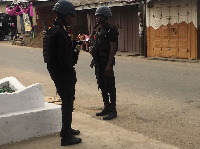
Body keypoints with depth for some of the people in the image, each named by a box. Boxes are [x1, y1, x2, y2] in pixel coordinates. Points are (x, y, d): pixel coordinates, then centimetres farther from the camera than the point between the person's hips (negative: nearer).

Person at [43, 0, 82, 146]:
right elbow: (63, 57, -26)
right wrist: (71, 69, -11)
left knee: (67, 102, 22)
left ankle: (66, 129, 37)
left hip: (58, 73, 10)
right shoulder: (61, 33, -23)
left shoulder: (53, 30, 10)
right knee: (68, 103, 0)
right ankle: (66, 137, 9)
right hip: (63, 74, -10)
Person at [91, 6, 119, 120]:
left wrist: (109, 65, -23)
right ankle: (107, 108, 25)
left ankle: (113, 111, 5)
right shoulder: (100, 31, 15)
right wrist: (95, 62, 13)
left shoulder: (111, 31, -13)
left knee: (110, 87, -3)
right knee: (102, 86, 14)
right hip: (99, 63, 10)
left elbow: (113, 48, -19)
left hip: (106, 62, -10)